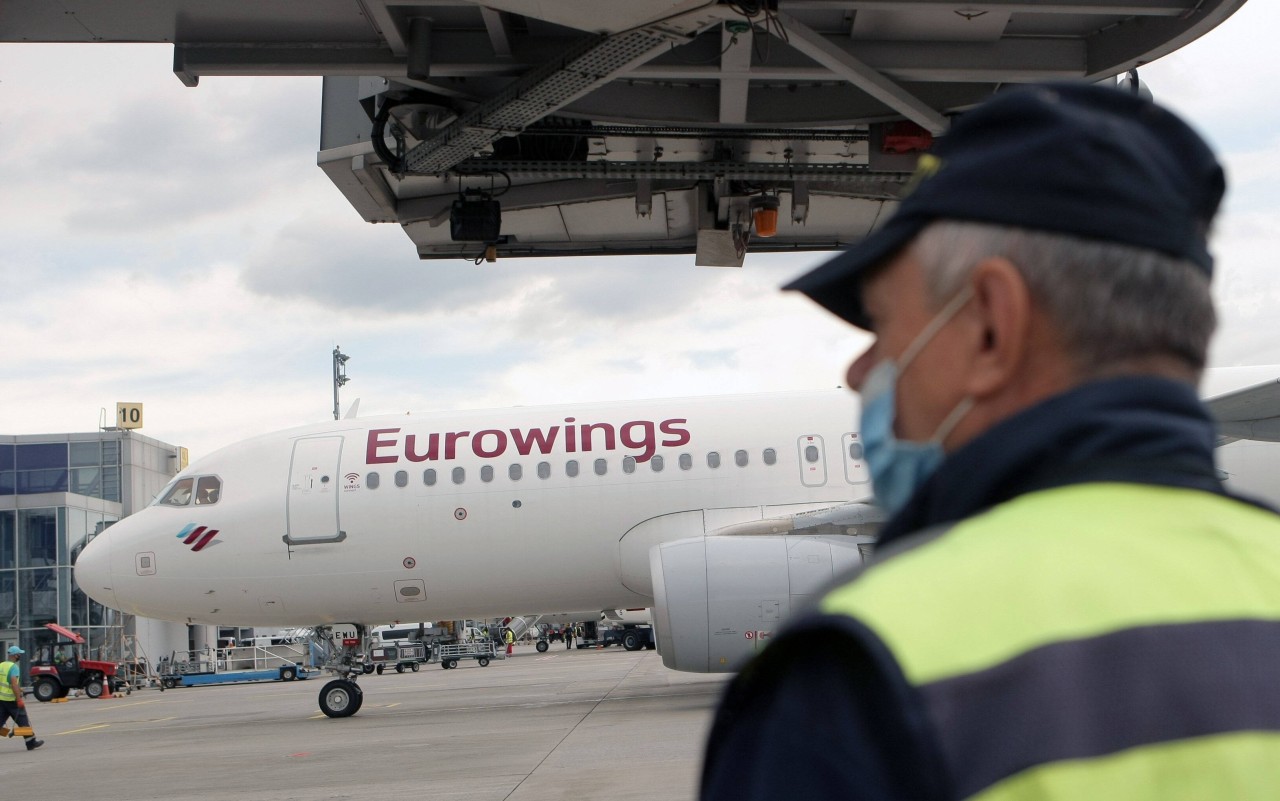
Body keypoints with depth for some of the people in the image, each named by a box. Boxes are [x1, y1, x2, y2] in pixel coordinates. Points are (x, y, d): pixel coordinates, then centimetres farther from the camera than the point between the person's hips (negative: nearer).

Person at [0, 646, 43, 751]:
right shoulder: (14, 667, -15)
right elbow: (14, 683, -25)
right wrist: (19, 699, -24)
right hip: (11, 699, -7)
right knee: (23, 722, 5)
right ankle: (31, 743, 14)